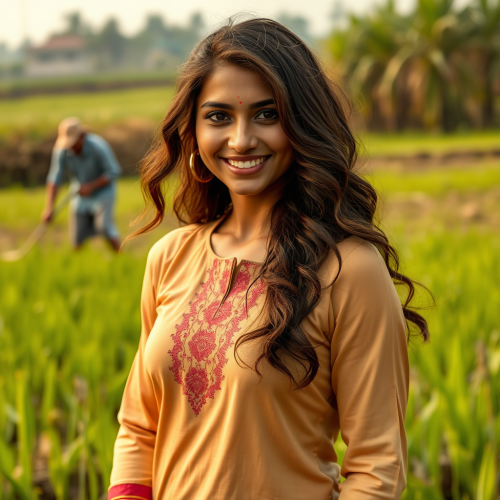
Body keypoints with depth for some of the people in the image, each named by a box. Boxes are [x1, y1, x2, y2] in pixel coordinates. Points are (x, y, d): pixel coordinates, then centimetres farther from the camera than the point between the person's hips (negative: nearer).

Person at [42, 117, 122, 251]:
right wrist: (49, 207, -24)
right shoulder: (61, 150, -18)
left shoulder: (98, 147, -27)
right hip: (81, 194, 4)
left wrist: (91, 186, -25)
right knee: (77, 243, -1)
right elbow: (54, 179, -17)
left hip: (102, 191, -4)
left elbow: (113, 171, -19)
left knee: (103, 226, -28)